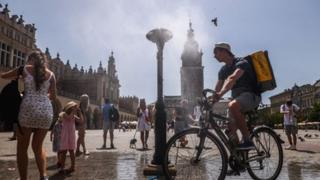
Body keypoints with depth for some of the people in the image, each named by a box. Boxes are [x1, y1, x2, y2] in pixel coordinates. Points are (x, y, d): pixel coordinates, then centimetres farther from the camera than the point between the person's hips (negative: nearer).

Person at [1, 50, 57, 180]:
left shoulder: (25, 69, 8)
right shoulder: (50, 74, 12)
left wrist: (18, 76, 39)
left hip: (28, 109, -3)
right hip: (46, 111, 3)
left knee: (22, 148, 13)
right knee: (38, 146, 18)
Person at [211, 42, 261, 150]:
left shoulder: (241, 63, -13)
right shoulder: (223, 70, 12)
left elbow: (232, 78, -34)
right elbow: (217, 89, 9)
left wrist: (221, 93, -49)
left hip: (251, 96, -8)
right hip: (238, 97, 8)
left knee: (232, 105, -38)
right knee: (231, 129, 2)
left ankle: (247, 141, -30)